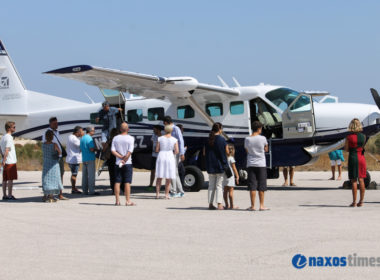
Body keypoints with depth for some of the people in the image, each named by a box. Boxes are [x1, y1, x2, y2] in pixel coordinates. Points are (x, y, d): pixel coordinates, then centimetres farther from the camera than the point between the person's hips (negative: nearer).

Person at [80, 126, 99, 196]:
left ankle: (85, 190, 13)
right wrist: (96, 149, -2)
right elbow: (92, 149, -20)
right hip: (90, 159, -8)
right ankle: (91, 191, -6)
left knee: (84, 175, 10)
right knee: (91, 175, -5)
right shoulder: (89, 138, -14)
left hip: (84, 159, 8)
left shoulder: (82, 138, 13)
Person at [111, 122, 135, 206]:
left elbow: (113, 150, -4)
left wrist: (121, 157, -6)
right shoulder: (130, 138, -5)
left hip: (118, 163, 3)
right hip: (127, 163, -3)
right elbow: (130, 152, -12)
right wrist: (124, 160, -5)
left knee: (117, 182, 5)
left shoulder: (115, 138, 4)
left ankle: (117, 201, 5)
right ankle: (128, 201, -4)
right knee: (127, 182, -2)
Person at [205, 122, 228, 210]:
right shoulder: (221, 140, -10)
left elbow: (206, 153, 9)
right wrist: (225, 164, -7)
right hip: (219, 166, -5)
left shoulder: (208, 140, 6)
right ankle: (219, 204, -5)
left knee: (211, 185, 10)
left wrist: (208, 166, 15)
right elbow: (223, 153, -13)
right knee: (219, 185, -2)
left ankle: (210, 204, 11)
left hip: (210, 166, 5)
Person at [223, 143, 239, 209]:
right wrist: (237, 176, -2)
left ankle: (227, 205, 13)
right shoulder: (231, 158, -10)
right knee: (231, 190, -4)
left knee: (225, 190, 9)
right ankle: (231, 205, -3)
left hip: (224, 174, 6)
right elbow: (234, 168, -9)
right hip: (230, 175, -6)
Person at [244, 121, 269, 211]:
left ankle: (252, 206, 1)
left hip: (251, 164, 2)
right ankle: (261, 205, 7)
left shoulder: (247, 139, -2)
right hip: (261, 164, -1)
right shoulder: (262, 138, -8)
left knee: (252, 186, 2)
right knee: (261, 186, 5)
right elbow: (266, 150, 6)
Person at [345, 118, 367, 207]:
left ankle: (354, 202, -1)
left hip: (353, 158, -4)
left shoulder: (349, 137, -10)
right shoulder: (363, 136, 2)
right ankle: (361, 201, 12)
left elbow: (346, 149, -4)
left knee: (354, 181, -1)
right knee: (361, 180, 9)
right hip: (361, 157, 4)